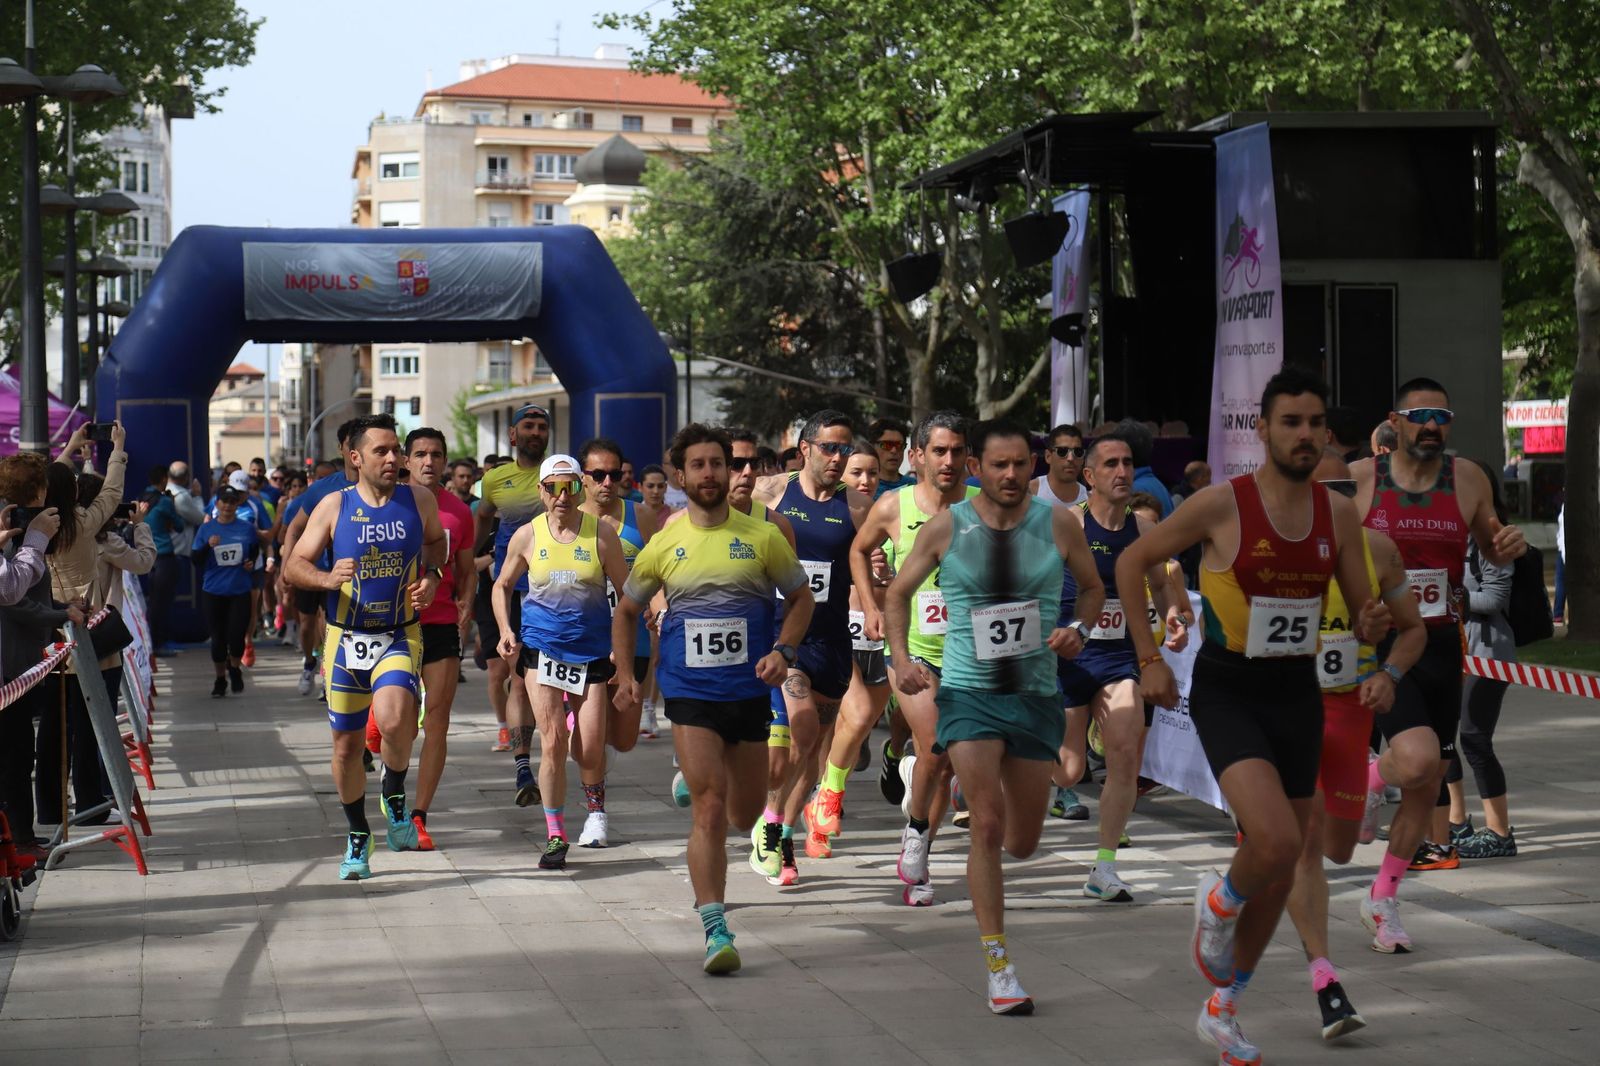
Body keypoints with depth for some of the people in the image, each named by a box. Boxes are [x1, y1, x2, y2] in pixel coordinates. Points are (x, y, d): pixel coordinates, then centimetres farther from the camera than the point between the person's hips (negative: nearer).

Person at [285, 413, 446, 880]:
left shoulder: (419, 502, -1)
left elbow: (436, 540, 21)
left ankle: (394, 797, 1)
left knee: (394, 720, -29)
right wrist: (328, 578, -22)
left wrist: (430, 575, 1)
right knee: (346, 743, 9)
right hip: (346, 637, 1)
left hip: (400, 636, -1)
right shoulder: (334, 506, -3)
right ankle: (357, 836, 30)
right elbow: (294, 565, -1)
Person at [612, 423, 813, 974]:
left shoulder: (762, 536, 0)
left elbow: (800, 597, 11)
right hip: (689, 693, -1)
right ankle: (715, 929, -14)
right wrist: (625, 674, 6)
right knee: (709, 809, -14)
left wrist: (783, 650, -5)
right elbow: (627, 611, 16)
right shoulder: (665, 544, 2)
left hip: (750, 690, 2)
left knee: (745, 814, 12)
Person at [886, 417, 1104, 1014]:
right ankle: (999, 969, -9)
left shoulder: (1058, 524, 0)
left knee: (1022, 842, 10)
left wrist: (1078, 630, -7)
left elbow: (1093, 588, 14)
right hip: (968, 694, -2)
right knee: (987, 825, -14)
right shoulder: (946, 528, -2)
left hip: (1037, 695, 2)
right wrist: (902, 660, -5)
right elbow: (897, 595, 9)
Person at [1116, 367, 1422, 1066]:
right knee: (1276, 842, -27)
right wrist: (1148, 660, -5)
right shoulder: (1221, 504, -14)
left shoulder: (1338, 514, 0)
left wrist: (1387, 673, -9)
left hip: (1298, 695, 5)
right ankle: (1219, 904, 9)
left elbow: (1365, 607, 10)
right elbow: (1132, 562, -2)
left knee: (1281, 873, 11)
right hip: (1226, 694, -5)